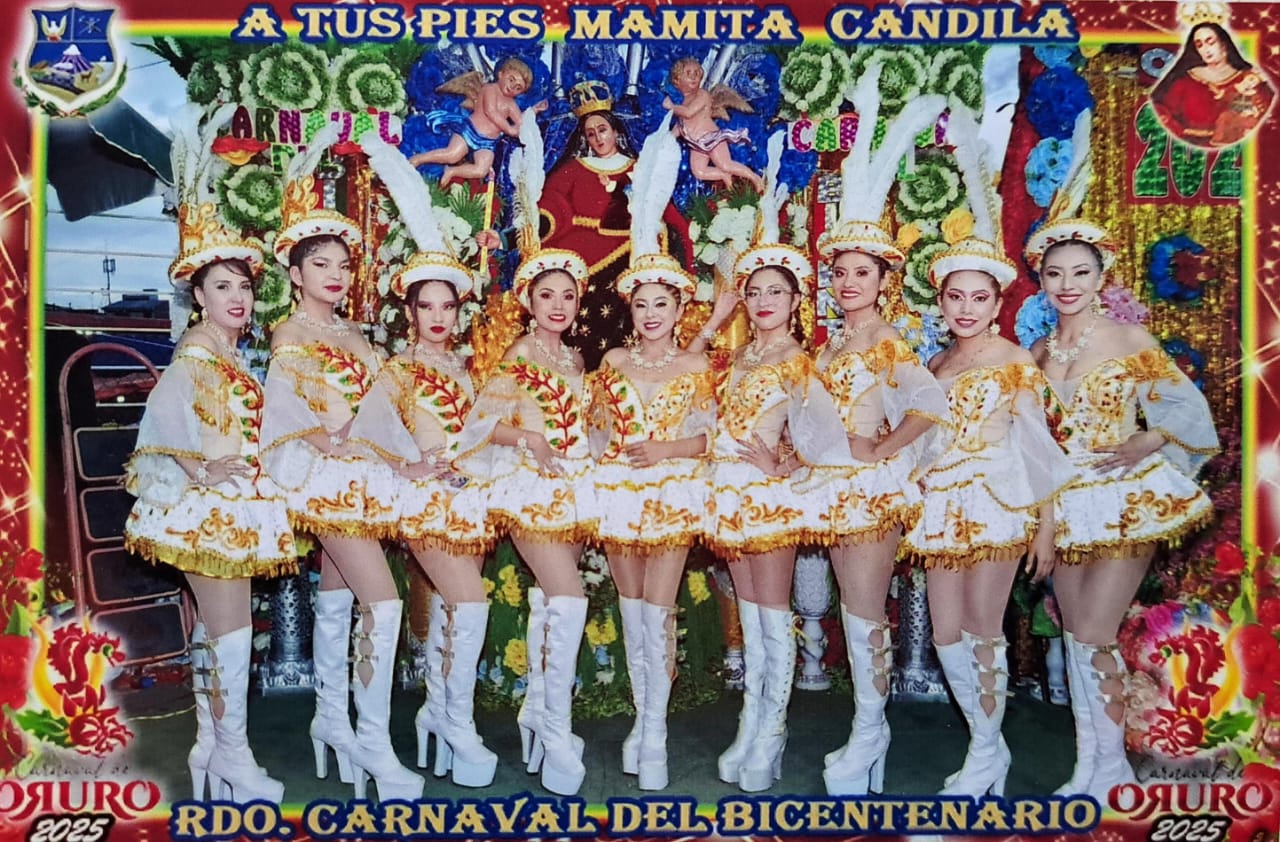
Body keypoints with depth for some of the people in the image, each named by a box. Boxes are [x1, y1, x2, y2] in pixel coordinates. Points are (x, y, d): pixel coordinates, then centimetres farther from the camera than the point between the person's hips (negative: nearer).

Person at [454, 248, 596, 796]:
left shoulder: (573, 358, 15)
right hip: (532, 485, -7)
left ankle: (536, 712, 25)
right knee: (569, 599, -16)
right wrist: (528, 438, -24)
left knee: (548, 600, 13)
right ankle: (557, 734, -9)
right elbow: (482, 420, -10)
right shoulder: (519, 355, -5)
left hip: (573, 485, 7)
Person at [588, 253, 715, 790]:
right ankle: (642, 718, 19)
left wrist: (665, 449, -14)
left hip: (673, 495, -2)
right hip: (617, 492, 3)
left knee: (658, 612, -9)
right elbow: (597, 431, 13)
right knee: (631, 610, 7)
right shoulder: (614, 360, 10)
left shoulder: (695, 366, 4)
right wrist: (611, 455, -3)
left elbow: (709, 437, 0)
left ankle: (655, 735, -2)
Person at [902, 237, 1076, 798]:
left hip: (997, 505, -6)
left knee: (982, 631, -3)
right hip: (942, 509, 6)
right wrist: (918, 504, 11)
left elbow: (1037, 446, -5)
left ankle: (985, 754, 15)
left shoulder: (1015, 363, -3)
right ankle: (990, 746, 23)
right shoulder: (935, 365, 13)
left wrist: (1045, 525, -8)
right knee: (945, 635, 6)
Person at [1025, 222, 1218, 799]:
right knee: (1074, 635, 9)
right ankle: (1086, 766, 21)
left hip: (1124, 503, -5)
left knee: (1093, 637, -9)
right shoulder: (1037, 354, 7)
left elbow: (1186, 406, -3)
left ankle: (1111, 765, 11)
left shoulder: (1130, 339, -5)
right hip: (1066, 507, 5)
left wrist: (1145, 442, -18)